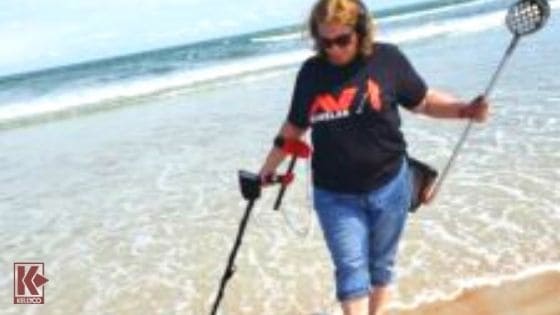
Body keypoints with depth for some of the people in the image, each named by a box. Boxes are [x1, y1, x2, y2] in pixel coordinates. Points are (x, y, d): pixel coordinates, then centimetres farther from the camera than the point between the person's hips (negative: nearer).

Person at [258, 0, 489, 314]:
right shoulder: (310, 72, -2)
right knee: (351, 273, 0)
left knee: (382, 266, 16)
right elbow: (294, 127, 9)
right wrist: (267, 169, 14)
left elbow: (424, 100, 2)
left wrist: (465, 109, -14)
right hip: (335, 196, 0)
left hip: (389, 186, 0)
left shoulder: (387, 58, -8)